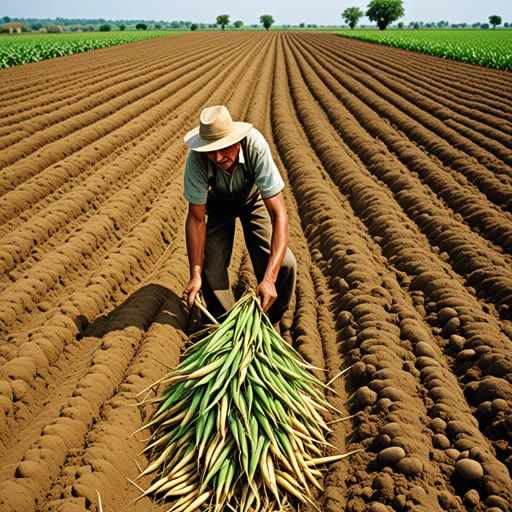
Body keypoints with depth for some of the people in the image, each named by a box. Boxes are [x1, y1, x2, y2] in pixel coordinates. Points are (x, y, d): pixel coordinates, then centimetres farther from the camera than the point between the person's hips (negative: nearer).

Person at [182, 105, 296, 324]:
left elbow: (279, 213, -43)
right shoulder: (196, 159, -36)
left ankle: (269, 323, 12)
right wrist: (195, 274, -34)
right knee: (211, 267, -14)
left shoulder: (255, 147, -41)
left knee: (284, 265, -18)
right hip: (217, 203, 1)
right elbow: (196, 219, -25)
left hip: (254, 199, -1)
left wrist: (269, 278, -50)